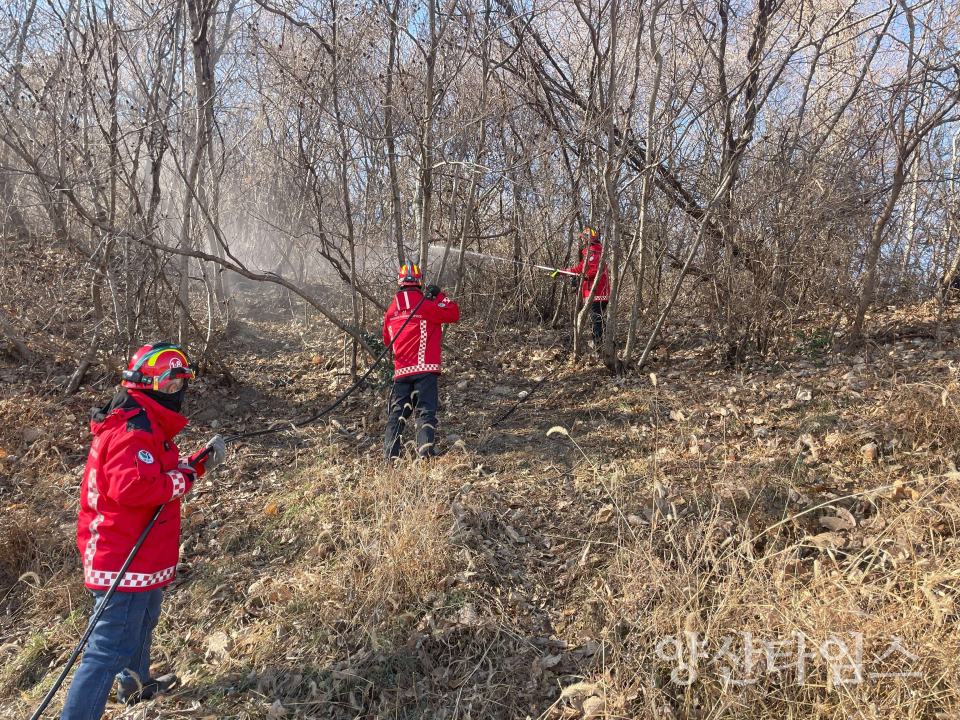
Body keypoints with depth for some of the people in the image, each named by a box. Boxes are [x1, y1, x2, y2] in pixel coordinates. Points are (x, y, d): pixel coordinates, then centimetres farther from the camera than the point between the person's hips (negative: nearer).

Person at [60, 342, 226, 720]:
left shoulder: (147, 422, 11)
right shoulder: (133, 429, -23)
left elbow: (159, 474, 17)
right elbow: (131, 489, -35)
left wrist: (199, 462, 4)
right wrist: (183, 478, -22)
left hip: (141, 556, 12)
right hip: (126, 561, -12)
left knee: (142, 621, 31)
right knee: (109, 650, -6)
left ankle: (135, 684, 53)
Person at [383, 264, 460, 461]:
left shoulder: (390, 311, 10)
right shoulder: (426, 305, -7)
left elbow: (387, 341, 19)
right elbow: (453, 314, -2)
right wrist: (440, 296, 7)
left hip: (401, 371, 5)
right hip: (424, 370, -4)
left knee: (398, 412, 9)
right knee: (426, 411, -3)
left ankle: (390, 455, 4)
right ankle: (425, 450, -16)